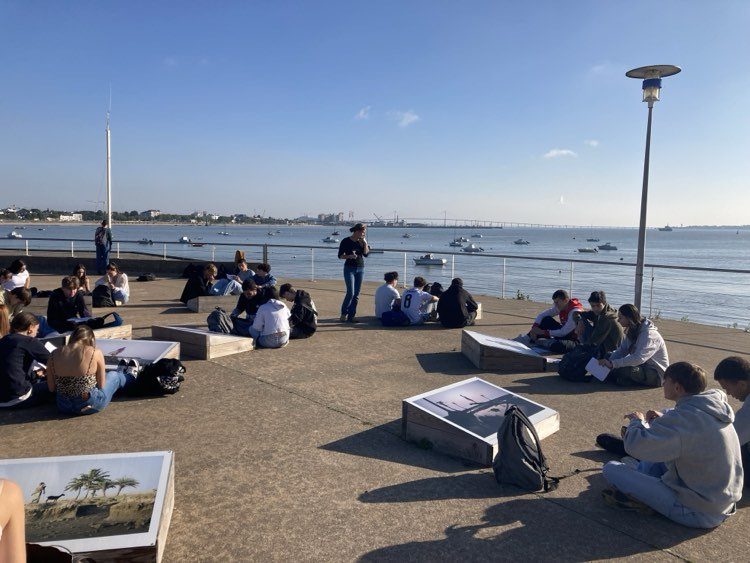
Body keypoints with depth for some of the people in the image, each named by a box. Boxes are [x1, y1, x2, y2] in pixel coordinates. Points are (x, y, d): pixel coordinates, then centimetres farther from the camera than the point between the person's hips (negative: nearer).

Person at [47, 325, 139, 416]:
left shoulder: (55, 354, -7)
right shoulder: (96, 353, -16)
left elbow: (51, 389, -1)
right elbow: (101, 386, -9)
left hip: (63, 407, 4)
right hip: (90, 406, -4)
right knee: (113, 376, 27)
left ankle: (121, 371, 62)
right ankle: (129, 376, 60)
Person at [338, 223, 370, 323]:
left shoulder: (362, 241, 6)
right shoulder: (346, 241, -7)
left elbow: (366, 254, -2)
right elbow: (340, 256, -5)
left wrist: (365, 243, -12)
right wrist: (349, 256, -21)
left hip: (360, 269, 5)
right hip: (349, 268, -5)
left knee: (356, 294, 3)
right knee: (350, 293, -12)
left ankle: (351, 316, 9)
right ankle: (344, 314, 5)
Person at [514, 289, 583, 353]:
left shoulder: (575, 312, -26)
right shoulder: (560, 307, -2)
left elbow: (563, 332, -25)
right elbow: (542, 315, 0)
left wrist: (543, 332, -23)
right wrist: (535, 327, -16)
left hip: (575, 340, -8)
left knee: (556, 346, -38)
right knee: (547, 320, -4)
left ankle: (540, 342, -8)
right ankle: (527, 339, -5)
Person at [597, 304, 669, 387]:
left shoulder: (649, 334, -24)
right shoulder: (631, 331, 5)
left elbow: (639, 358, -35)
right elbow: (621, 350, -1)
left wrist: (613, 364, -40)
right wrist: (609, 362, -20)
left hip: (657, 375, -9)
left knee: (621, 370, -34)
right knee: (609, 356, 0)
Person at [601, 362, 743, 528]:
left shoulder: (686, 417, -27)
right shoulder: (714, 406, -1)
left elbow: (635, 445, -29)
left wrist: (638, 421, -9)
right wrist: (663, 418, 4)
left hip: (698, 513, -9)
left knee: (612, 468, -11)